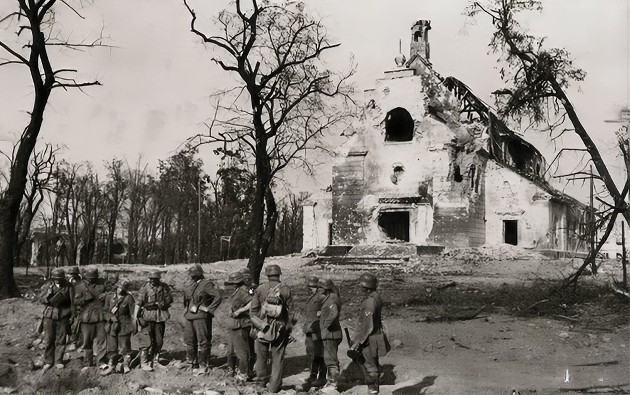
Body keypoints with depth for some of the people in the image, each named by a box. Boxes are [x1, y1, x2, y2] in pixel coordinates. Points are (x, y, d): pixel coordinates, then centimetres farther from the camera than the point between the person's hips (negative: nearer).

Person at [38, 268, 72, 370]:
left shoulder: (67, 287, 3)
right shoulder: (47, 286, 1)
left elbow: (71, 301, 8)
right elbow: (42, 299, -6)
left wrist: (71, 314, -1)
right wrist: (49, 292, -23)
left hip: (62, 317, 1)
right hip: (49, 316, 0)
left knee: (61, 340, 4)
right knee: (48, 339, 3)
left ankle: (58, 361, 15)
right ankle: (48, 361, 15)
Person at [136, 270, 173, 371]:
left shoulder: (164, 288, 4)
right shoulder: (145, 288, -6)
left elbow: (170, 300, 13)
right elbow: (138, 303, -10)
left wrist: (162, 304, -6)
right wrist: (136, 317, -17)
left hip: (160, 317, 4)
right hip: (147, 316, -4)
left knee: (158, 341, 11)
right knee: (146, 341, -7)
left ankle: (155, 361, 26)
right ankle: (144, 363, 0)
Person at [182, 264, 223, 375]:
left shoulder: (207, 284, -10)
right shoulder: (190, 286, 14)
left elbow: (218, 297, -18)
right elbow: (186, 298, 32)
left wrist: (208, 309, -16)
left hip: (201, 317, -8)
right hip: (189, 316, 8)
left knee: (202, 341, -3)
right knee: (189, 341, 11)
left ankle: (203, 366, 5)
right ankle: (193, 364, 24)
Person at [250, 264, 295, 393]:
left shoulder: (260, 289, -2)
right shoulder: (286, 289, -4)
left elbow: (253, 310, 0)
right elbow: (290, 311, -1)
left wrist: (254, 326, 10)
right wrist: (289, 328, 9)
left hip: (263, 326, 1)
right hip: (280, 328, -1)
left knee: (261, 356, 15)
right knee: (277, 358, 7)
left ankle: (261, 382, 22)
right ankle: (274, 386, 8)